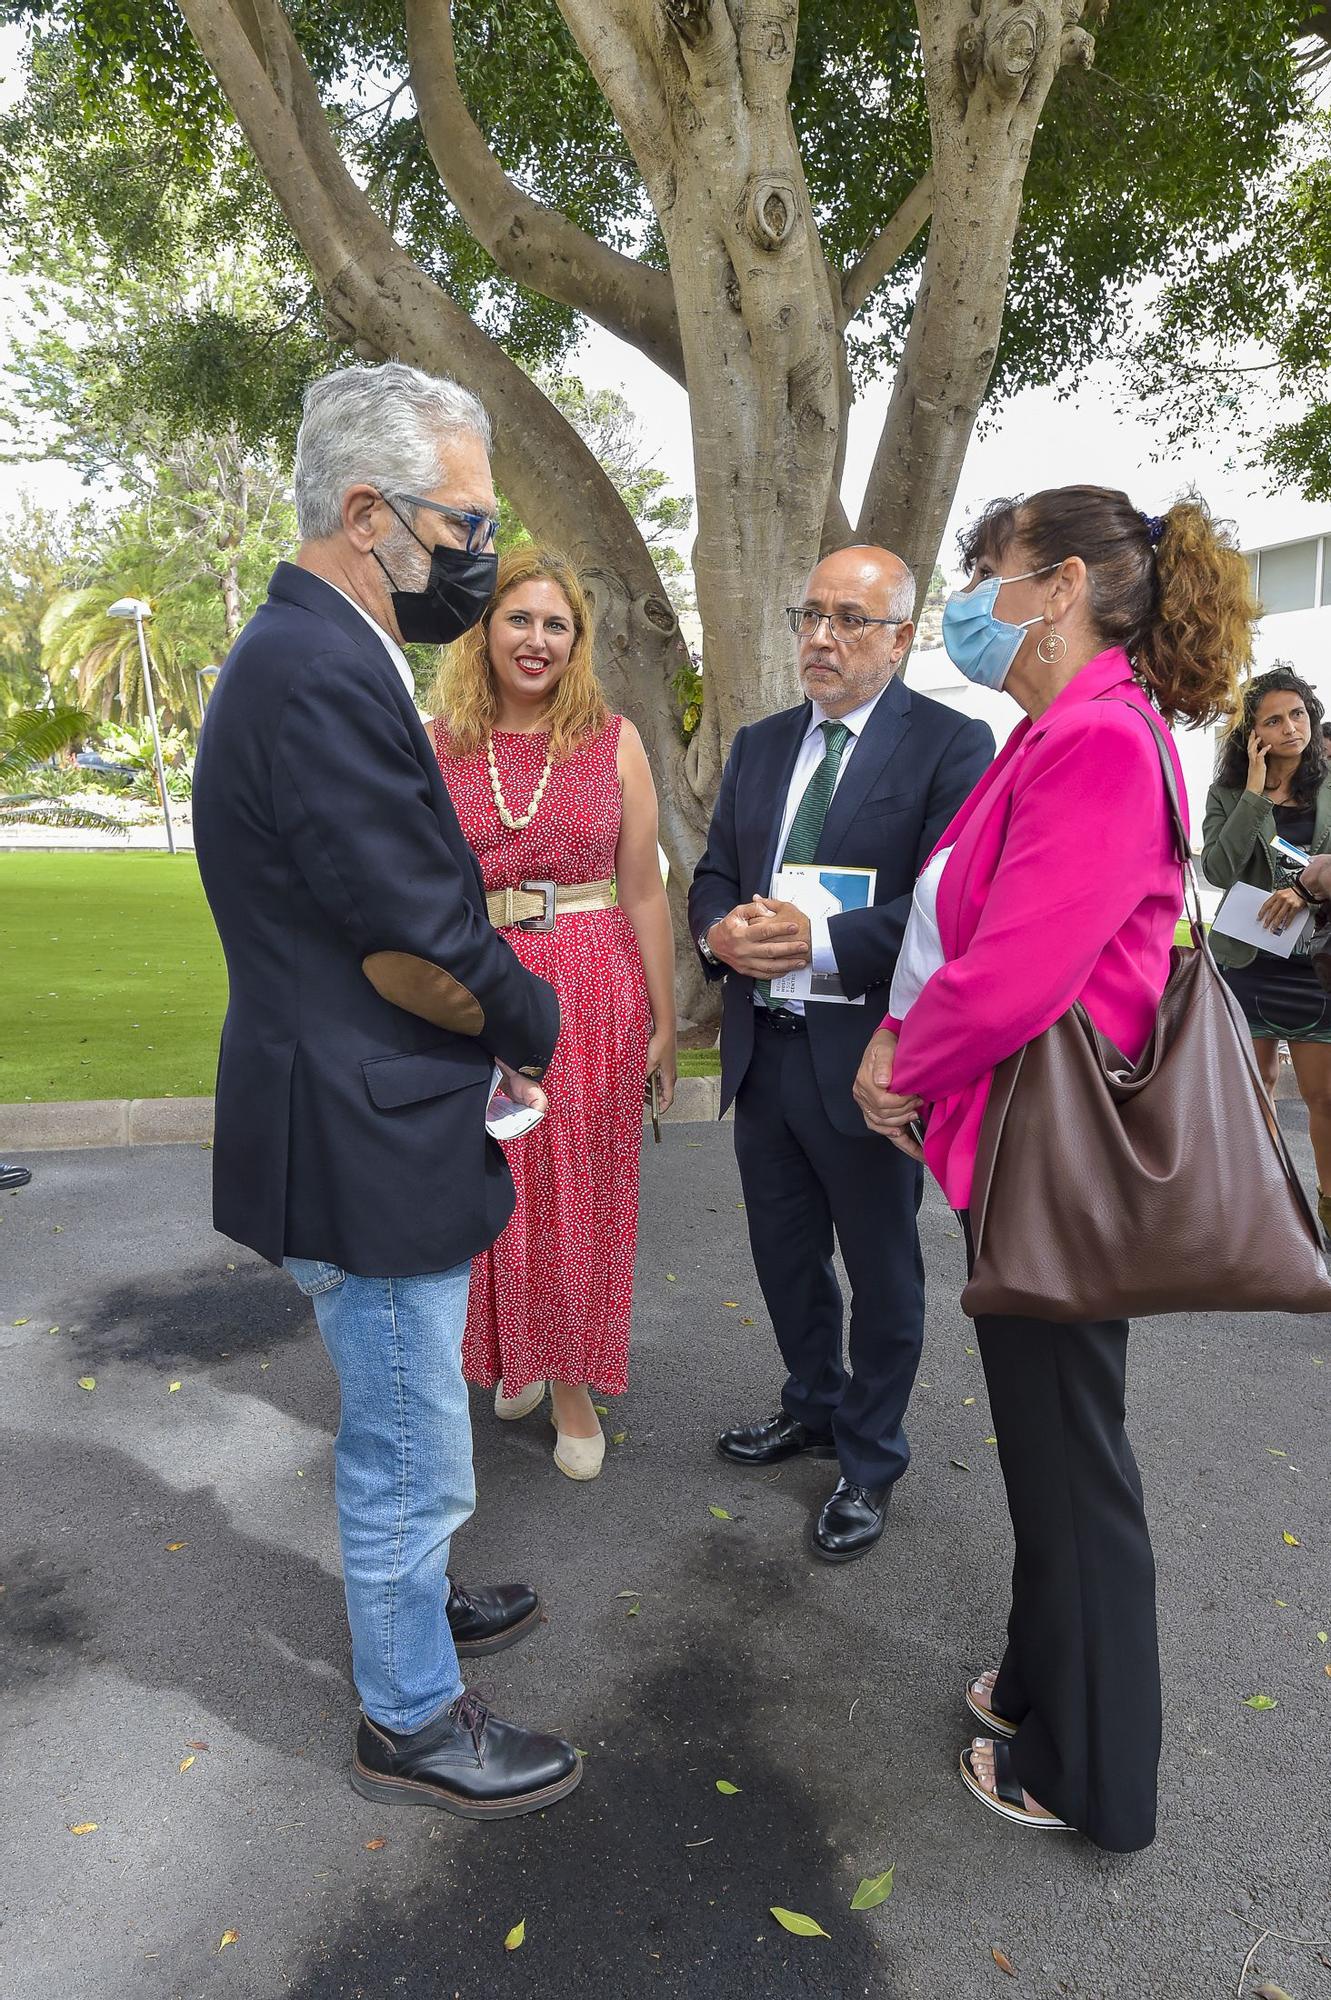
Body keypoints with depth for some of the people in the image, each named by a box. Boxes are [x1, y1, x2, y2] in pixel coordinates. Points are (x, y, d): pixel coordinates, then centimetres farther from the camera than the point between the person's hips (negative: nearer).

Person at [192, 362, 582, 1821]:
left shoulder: (314, 652, 10)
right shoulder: (324, 675, -24)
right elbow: (420, 948, -25)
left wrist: (488, 1018, 5)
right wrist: (533, 1022, -6)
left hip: (368, 1124, 11)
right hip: (366, 1148, -10)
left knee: (396, 1437, 29)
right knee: (412, 1463, 10)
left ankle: (411, 1603, 51)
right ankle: (410, 1723, 33)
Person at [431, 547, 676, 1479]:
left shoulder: (614, 740, 1)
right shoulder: (438, 747, 3)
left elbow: (643, 891, 1)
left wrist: (664, 1021, 1)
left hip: (591, 995, -1)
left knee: (579, 1196, 9)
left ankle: (573, 1383, 29)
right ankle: (516, 1356, 38)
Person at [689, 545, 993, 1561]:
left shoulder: (953, 745, -10)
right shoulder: (759, 745, 10)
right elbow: (712, 874, 11)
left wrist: (822, 941, -26)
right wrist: (721, 930, -11)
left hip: (867, 1056, -6)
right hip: (763, 1048, 6)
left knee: (882, 1269, 12)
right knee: (785, 1255, 21)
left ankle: (872, 1462, 33)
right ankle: (816, 1408, 46)